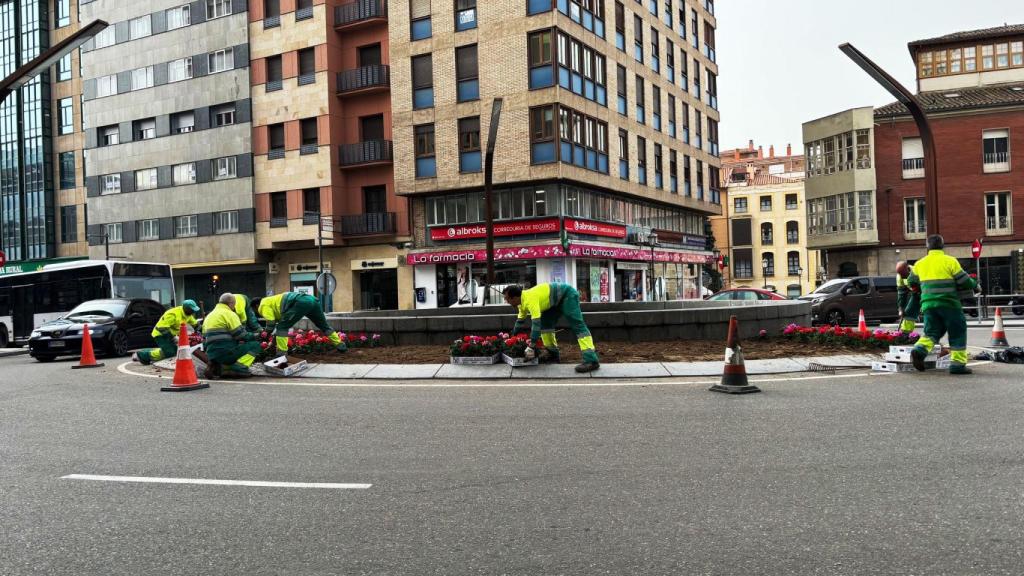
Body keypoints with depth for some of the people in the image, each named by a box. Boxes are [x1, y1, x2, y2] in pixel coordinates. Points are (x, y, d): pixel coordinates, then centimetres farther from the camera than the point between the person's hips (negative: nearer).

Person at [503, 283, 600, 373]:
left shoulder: (530, 299, -29)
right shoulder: (522, 302, 2)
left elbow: (536, 323, -35)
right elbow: (520, 321, 19)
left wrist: (531, 346, -34)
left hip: (568, 294, -10)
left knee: (577, 325, -19)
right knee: (545, 323, 10)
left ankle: (591, 360, -28)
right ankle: (552, 353, 16)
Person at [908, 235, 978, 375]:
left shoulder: (920, 264, 10)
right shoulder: (950, 261, -5)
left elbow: (911, 283, 21)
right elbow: (964, 280, -4)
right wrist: (975, 285, 16)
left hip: (928, 304, 4)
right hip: (948, 304, -4)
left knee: (932, 332, 12)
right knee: (958, 332, 8)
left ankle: (920, 349, -16)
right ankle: (957, 364, 6)